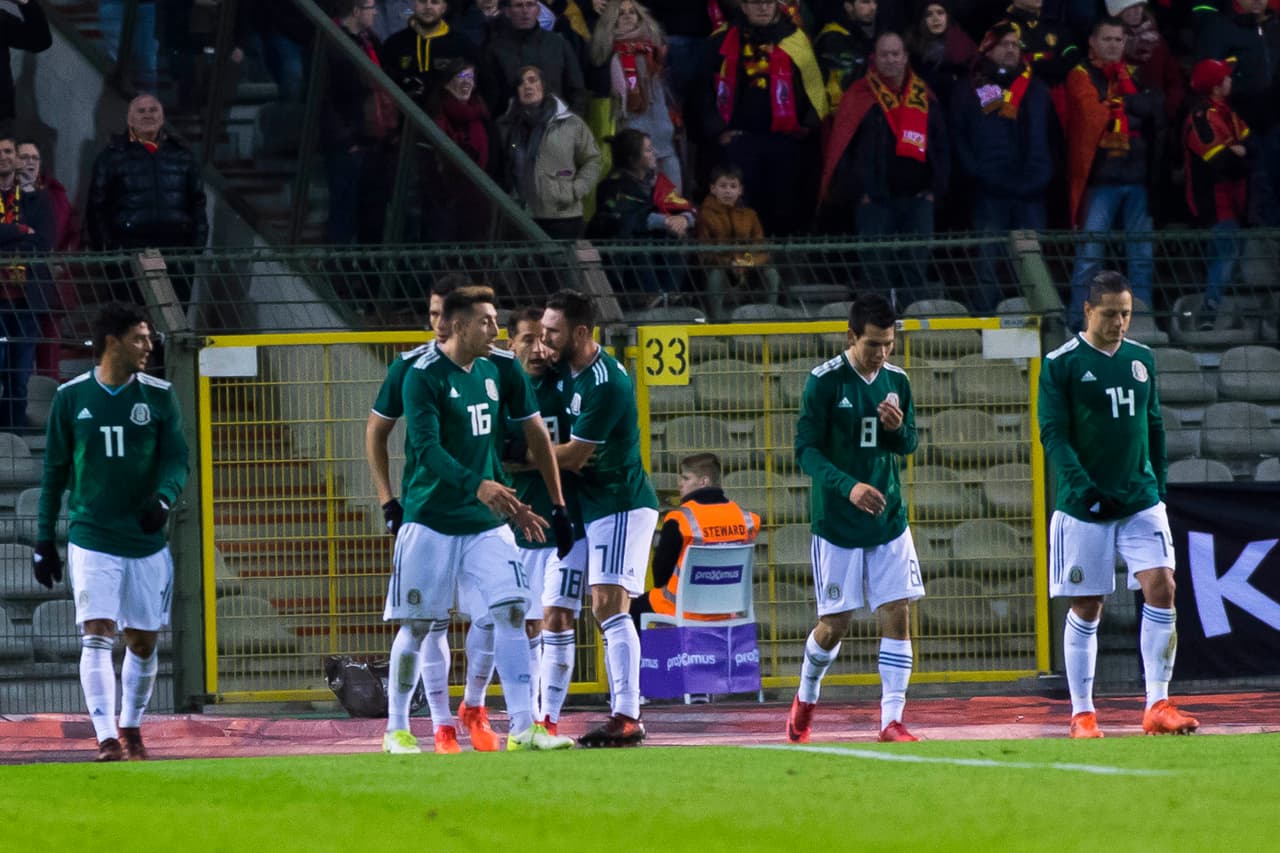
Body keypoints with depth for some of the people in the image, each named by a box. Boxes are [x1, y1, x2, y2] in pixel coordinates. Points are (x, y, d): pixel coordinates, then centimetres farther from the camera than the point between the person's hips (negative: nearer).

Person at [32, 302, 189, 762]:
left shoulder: (159, 396, 2)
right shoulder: (71, 397, 0)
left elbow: (176, 457, -1)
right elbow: (55, 470, 7)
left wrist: (164, 498, -23)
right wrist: (44, 540, 5)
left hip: (147, 541, 2)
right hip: (91, 540, -2)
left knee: (143, 642, 8)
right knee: (97, 635, -14)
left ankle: (131, 726, 29)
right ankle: (106, 739, -16)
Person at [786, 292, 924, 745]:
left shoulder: (896, 381, 4)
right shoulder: (824, 381, -11)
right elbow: (806, 449, -12)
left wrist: (899, 428, -11)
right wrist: (848, 486, -27)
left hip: (888, 520, 4)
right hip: (837, 522, -4)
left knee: (897, 615, -7)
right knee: (833, 626, 2)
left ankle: (892, 721, -5)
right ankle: (805, 700, 30)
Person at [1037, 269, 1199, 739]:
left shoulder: (1141, 359, 10)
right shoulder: (1061, 364, -5)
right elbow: (1053, 434, -10)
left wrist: (1156, 484, 15)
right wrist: (1082, 485, -22)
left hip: (1140, 501, 3)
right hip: (1084, 507, -3)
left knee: (1161, 586, -12)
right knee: (1086, 609, 2)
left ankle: (1157, 707, -10)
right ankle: (1082, 714, 12)